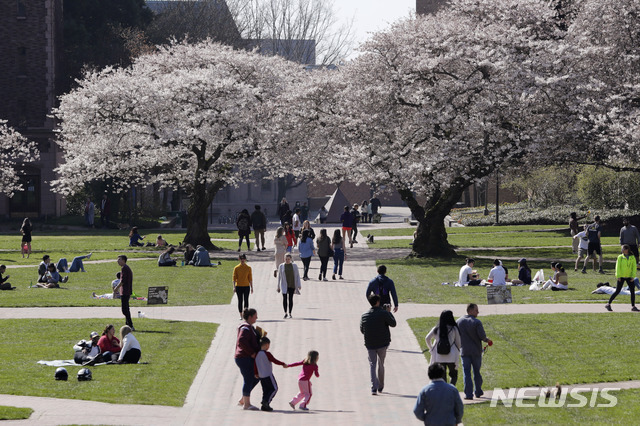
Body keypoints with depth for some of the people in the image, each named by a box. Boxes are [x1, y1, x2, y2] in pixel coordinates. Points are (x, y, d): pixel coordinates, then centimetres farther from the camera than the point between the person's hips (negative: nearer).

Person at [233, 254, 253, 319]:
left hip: (246, 286, 0)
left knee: (246, 300, -7)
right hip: (238, 286, 0)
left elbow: (250, 278, 6)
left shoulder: (248, 268, 3)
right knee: (240, 301, 4)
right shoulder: (236, 268, 1)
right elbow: (234, 278, -1)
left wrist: (251, 287, 5)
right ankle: (241, 315, 11)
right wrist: (234, 287, -8)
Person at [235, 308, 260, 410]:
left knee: (255, 378, 15)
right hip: (244, 358, -11)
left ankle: (243, 400, 20)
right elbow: (241, 342, -28)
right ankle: (246, 404, 4)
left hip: (248, 358, 11)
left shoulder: (249, 327, 16)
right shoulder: (246, 328, -17)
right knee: (248, 380, -4)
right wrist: (252, 353, -22)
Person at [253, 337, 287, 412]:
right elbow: (275, 361, -13)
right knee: (274, 389, 1)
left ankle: (264, 406, 7)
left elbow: (255, 365, 11)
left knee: (266, 390, 12)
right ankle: (266, 401, -14)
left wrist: (256, 373, 25)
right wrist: (283, 364, 0)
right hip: (268, 375, -7)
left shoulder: (257, 354, 5)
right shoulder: (267, 354, -15)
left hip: (261, 376, 7)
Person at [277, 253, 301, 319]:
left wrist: (299, 285, -1)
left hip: (292, 285, 0)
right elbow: (279, 277, 8)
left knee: (290, 299, 2)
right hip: (284, 285, 0)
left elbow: (297, 276, 7)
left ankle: (290, 313, 9)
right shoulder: (281, 266, 4)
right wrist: (278, 287, 7)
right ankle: (285, 313, 0)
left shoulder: (294, 266, 4)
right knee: (284, 298, -11)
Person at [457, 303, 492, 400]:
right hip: (476, 351, -2)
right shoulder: (477, 322, -13)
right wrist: (487, 340, 5)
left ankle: (468, 394, -6)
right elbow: (482, 336, -16)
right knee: (477, 372, 14)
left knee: (466, 373, 2)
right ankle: (478, 392, 23)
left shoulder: (459, 321, 0)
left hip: (464, 351, 2)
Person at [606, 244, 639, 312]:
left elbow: (634, 267, 3)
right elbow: (618, 267, -4)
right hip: (621, 277, -3)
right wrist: (618, 276, -12)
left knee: (632, 291, -1)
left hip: (629, 277, 3)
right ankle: (608, 304, 3)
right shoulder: (620, 257, -1)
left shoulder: (632, 257, 4)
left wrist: (633, 276, -7)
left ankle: (633, 306, 8)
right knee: (617, 291, -4)